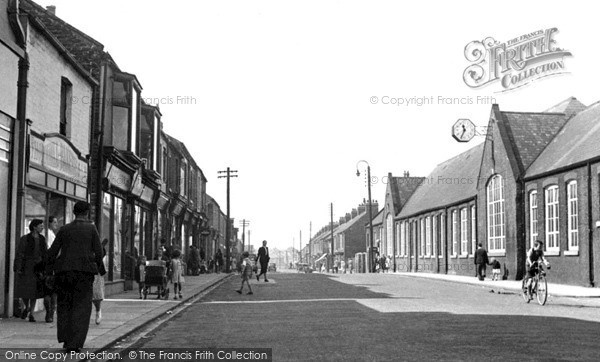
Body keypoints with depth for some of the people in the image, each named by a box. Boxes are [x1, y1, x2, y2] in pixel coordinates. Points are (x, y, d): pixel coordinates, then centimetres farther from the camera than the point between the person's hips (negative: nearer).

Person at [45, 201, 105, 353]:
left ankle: (65, 339, 10)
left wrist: (48, 271, 11)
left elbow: (53, 252, 6)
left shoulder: (64, 229, 8)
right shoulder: (91, 228, 0)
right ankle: (74, 343, -9)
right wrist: (101, 269, 9)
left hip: (63, 271, 3)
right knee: (81, 306, 1)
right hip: (84, 271, -3)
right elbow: (98, 251, -3)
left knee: (64, 304, 16)